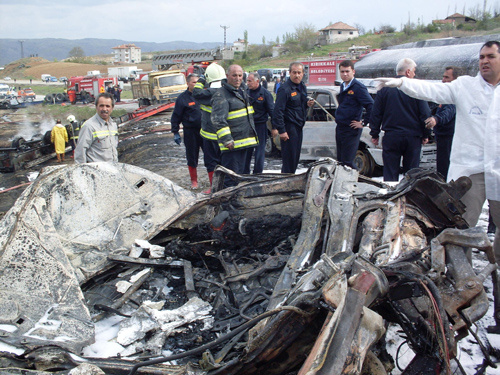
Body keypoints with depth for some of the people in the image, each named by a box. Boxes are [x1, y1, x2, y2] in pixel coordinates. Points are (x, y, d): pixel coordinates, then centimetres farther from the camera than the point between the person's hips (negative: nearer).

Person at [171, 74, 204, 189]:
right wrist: (175, 132, -4)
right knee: (192, 157, 8)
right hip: (190, 133, -2)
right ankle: (194, 180, 23)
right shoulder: (183, 98, -3)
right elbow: (176, 117, -1)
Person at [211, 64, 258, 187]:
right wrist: (226, 139, -29)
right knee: (230, 177, -7)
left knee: (239, 174, 18)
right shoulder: (220, 96, -13)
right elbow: (218, 120, -23)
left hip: (244, 142, 9)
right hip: (231, 144, -9)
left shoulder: (242, 92, 17)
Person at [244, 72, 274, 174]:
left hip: (260, 126, -4)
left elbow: (272, 111, -7)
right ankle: (245, 173, 21)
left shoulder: (265, 93, -6)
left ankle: (257, 174, 12)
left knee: (259, 151, 2)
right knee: (246, 151, 9)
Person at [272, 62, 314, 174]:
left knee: (296, 156, 15)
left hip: (299, 126, 9)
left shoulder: (302, 87, 11)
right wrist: (281, 130, -22)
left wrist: (307, 103, 2)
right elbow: (278, 111, -19)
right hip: (289, 127, -8)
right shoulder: (285, 89, -16)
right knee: (289, 157, -5)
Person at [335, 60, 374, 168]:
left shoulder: (359, 87, -13)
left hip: (351, 130, -8)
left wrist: (363, 123, -16)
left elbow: (371, 106, -18)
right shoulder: (343, 86, 13)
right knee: (340, 160, 13)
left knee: (347, 162, -8)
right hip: (340, 128, 8)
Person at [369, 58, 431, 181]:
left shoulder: (385, 88, 0)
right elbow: (425, 114, -3)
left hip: (391, 137, 1)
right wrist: (425, 135, 7)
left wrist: (374, 134, 10)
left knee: (390, 174, 5)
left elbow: (375, 114, 3)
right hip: (412, 138, -1)